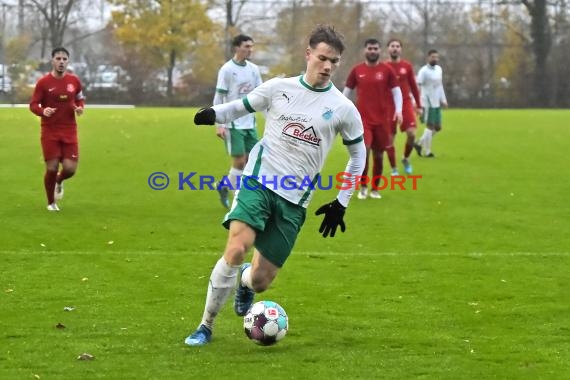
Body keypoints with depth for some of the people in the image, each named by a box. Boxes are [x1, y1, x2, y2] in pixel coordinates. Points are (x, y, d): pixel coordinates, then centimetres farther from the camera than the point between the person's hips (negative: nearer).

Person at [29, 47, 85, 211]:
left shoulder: (74, 81, 2)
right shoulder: (43, 82, -7)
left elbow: (80, 99, 17)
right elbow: (33, 105, -3)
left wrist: (80, 108, -6)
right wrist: (43, 111, -25)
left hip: (69, 131, 2)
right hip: (49, 131, -2)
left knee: (70, 168, -7)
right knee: (51, 168, -5)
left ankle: (59, 182, 32)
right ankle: (51, 203, 17)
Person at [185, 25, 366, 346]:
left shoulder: (343, 109, 1)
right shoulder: (279, 88, 2)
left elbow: (358, 154, 14)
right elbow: (242, 106, 13)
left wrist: (341, 203, 12)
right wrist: (214, 114, -10)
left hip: (294, 201, 1)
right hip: (258, 181, -1)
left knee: (261, 281, -1)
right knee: (236, 250, -26)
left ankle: (245, 281, 40)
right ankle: (206, 326, -9)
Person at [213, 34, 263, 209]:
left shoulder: (253, 69, 8)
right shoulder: (227, 69, -8)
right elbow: (218, 98, -8)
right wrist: (219, 125, -13)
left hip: (250, 123, 6)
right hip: (234, 124, -6)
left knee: (251, 160, 4)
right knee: (239, 161, -7)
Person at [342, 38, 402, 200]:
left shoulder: (387, 70, 2)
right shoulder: (357, 70, 4)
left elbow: (396, 91, 3)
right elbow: (347, 91, 12)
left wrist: (398, 110, -12)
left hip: (382, 120, 1)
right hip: (363, 119, -1)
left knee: (378, 155, 8)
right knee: (364, 151, -17)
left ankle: (375, 189, 21)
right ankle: (363, 186, -1)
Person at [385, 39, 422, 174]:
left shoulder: (407, 66, 3)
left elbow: (413, 86, 10)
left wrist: (418, 105, 11)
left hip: (406, 103, 1)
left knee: (411, 133, -12)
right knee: (390, 138, 1)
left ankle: (406, 158, 15)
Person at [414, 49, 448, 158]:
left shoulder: (439, 69, 13)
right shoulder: (423, 71, -10)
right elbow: (418, 87, -14)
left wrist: (443, 99, 17)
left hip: (437, 103, 8)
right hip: (428, 103, -8)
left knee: (437, 127, 9)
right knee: (430, 126, -5)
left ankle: (419, 144, 21)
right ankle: (427, 151, 4)